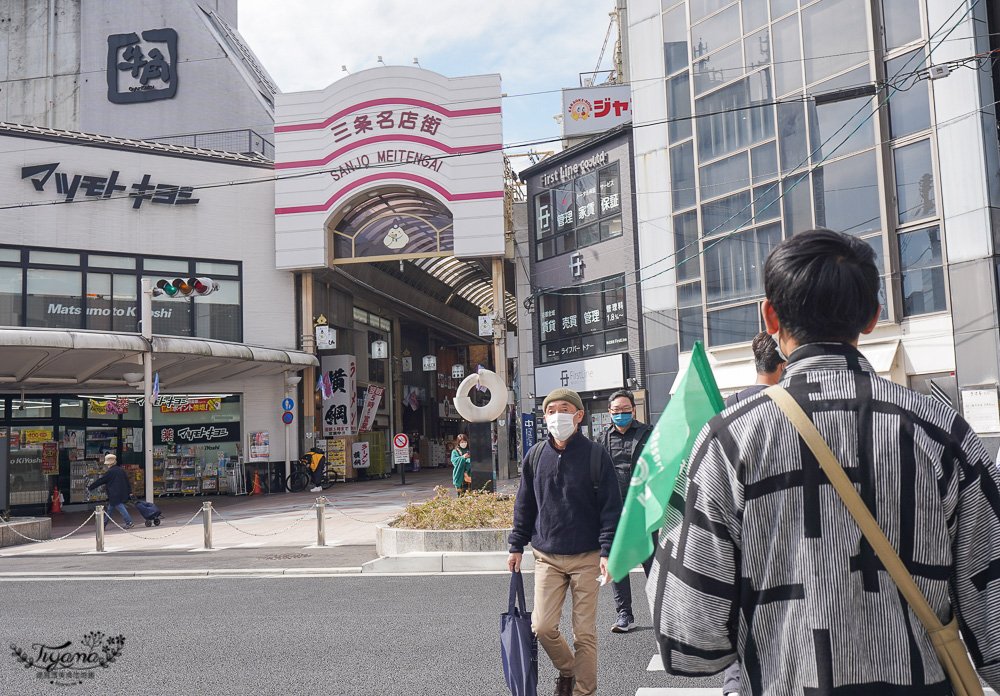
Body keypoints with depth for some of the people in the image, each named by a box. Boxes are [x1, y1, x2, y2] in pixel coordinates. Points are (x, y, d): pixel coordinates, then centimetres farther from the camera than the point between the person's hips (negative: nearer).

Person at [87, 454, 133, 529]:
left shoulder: (110, 472, -11)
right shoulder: (121, 470, 12)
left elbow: (100, 481, -5)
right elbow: (127, 482, 13)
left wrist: (90, 487, 4)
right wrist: (129, 492, 16)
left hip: (114, 495, -8)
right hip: (122, 494, 8)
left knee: (121, 508, -7)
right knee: (109, 509, 16)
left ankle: (129, 523, -9)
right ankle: (104, 524, 21)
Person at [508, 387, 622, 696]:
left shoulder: (596, 455, -5)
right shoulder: (535, 455, 4)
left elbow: (611, 507, -4)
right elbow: (525, 505, 13)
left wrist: (608, 551, -11)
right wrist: (517, 545, 11)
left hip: (586, 558, -2)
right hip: (546, 556, 3)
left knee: (584, 631, 4)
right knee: (543, 627, -1)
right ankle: (566, 671, 28)